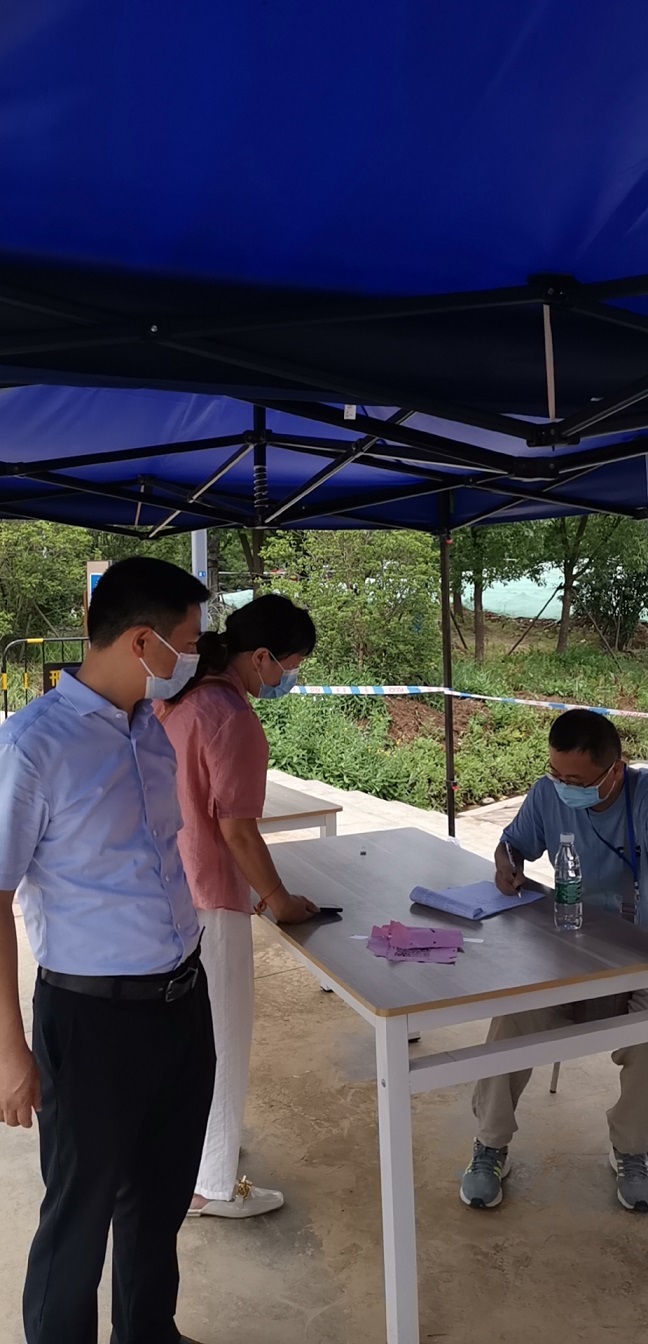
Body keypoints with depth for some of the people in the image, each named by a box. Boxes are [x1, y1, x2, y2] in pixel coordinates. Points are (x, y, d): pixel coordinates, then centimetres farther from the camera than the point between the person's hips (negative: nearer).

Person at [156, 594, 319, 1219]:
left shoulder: (177, 699, 3)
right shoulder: (234, 720, -24)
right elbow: (237, 829, -22)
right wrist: (279, 899, -9)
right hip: (209, 898, -9)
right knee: (220, 1040, 8)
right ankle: (212, 1185, 25)